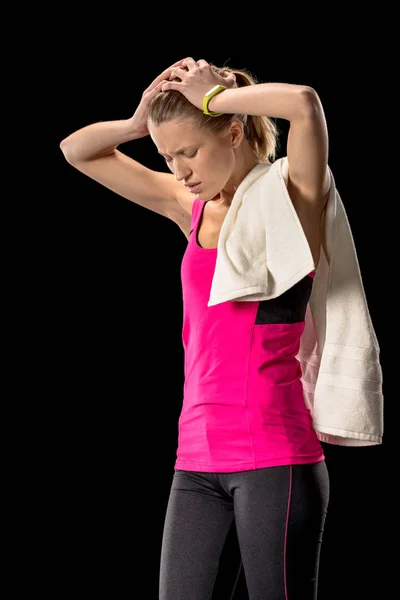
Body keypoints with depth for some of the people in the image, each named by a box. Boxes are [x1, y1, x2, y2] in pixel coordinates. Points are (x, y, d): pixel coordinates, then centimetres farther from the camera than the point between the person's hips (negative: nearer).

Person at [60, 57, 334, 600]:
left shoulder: (291, 203, -4)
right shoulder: (192, 209, 13)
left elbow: (305, 104, -25)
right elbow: (77, 151, 21)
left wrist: (215, 98, -10)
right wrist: (140, 122, 2)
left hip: (274, 456, -6)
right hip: (198, 456, 6)